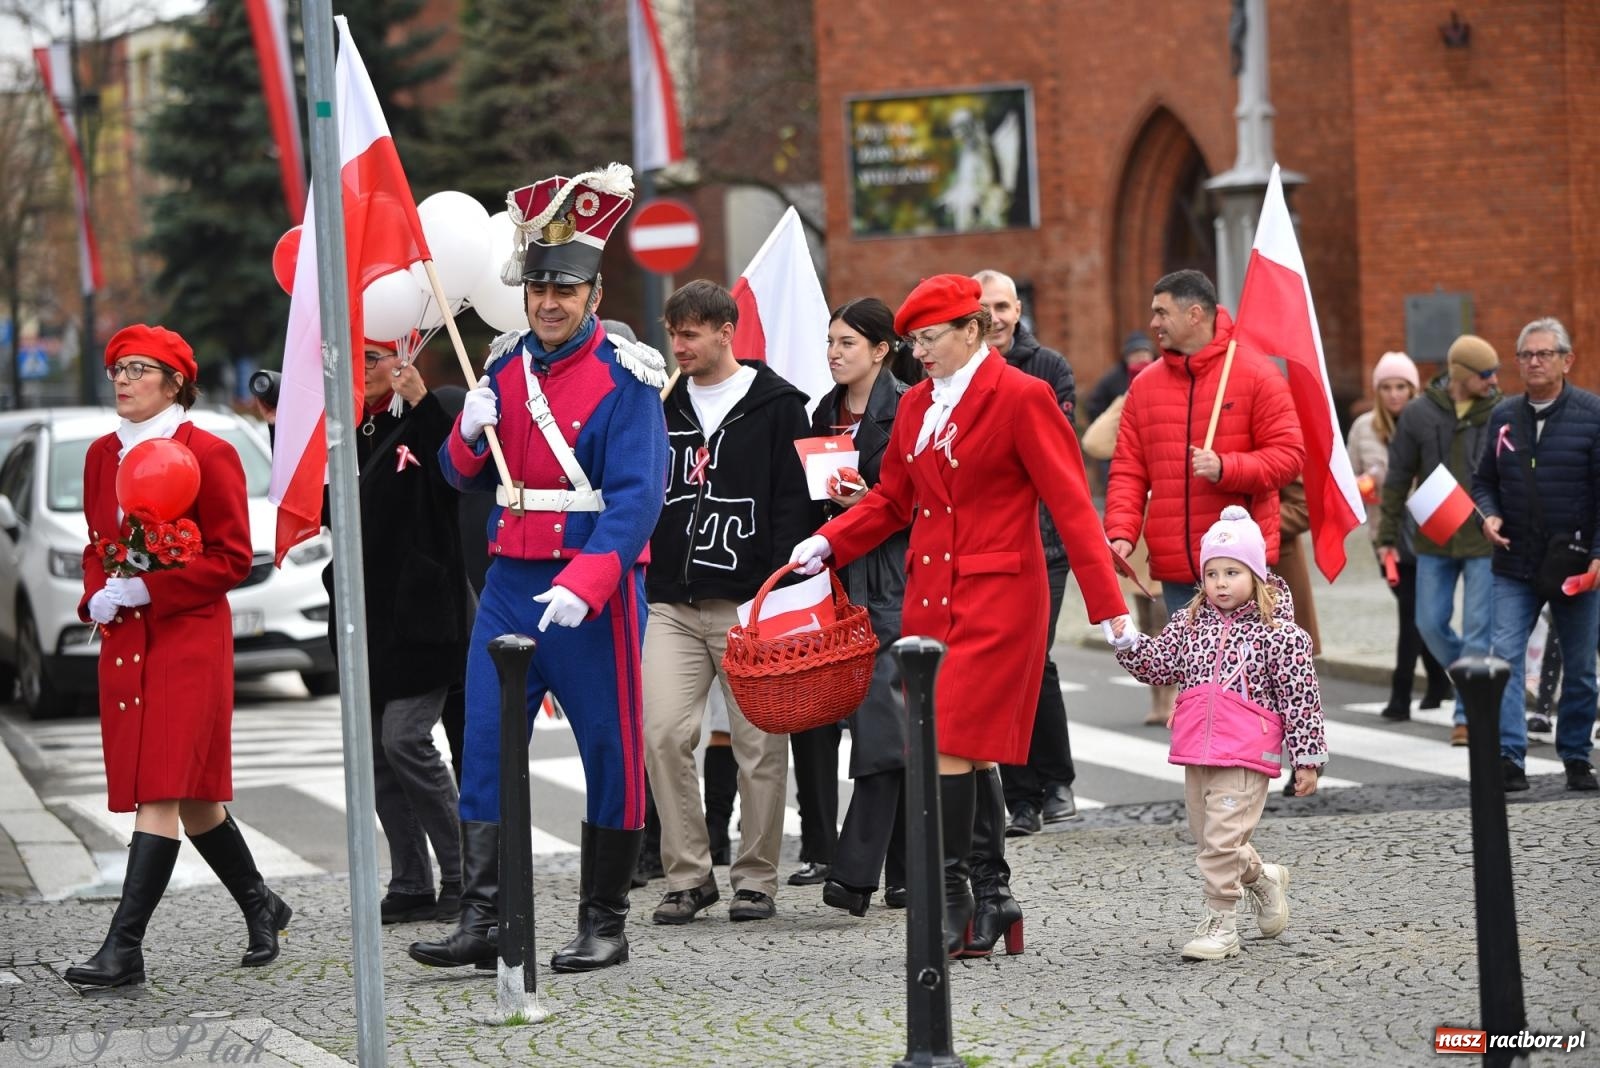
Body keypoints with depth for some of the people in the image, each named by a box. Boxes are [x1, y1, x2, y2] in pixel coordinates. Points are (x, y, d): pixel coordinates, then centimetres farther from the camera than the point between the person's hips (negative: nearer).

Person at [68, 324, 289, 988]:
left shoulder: (208, 454, -7)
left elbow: (232, 558, -9)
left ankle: (124, 947, -17)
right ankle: (261, 907, 30)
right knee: (191, 798, 12)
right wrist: (96, 596, 1)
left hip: (188, 640, -7)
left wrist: (148, 587, -16)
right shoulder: (102, 455, 13)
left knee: (163, 793, -13)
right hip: (123, 644, 7)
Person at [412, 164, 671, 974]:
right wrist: (470, 434, -6)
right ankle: (481, 922, -1)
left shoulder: (625, 377, -8)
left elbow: (636, 496, -17)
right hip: (510, 580, 5)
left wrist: (582, 586, -28)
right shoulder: (506, 366, 10)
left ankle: (604, 924, 13)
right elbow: (466, 478, 17)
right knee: (486, 746, -2)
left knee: (610, 752, 4)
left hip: (594, 589, -5)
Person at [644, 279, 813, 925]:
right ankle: (687, 876, 2)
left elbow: (794, 502, -4)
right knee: (663, 733, -7)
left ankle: (756, 878, 11)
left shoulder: (775, 405, 1)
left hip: (748, 604, -4)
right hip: (672, 602, 4)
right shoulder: (663, 405, 14)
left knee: (760, 744, 1)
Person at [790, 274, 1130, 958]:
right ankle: (995, 896, 13)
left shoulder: (1021, 399, -8)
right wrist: (826, 544, 3)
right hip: (930, 594, 7)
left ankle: (954, 896, -6)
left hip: (997, 597, -7)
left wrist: (1108, 608, -14)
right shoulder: (916, 405, 14)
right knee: (972, 753, 7)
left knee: (952, 746, -13)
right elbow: (892, 499, 20)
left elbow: (1071, 505, -10)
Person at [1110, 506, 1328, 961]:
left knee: (1223, 836, -12)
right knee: (1207, 835, 15)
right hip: (1197, 752, 6)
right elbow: (1156, 665, 10)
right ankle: (1261, 878, 40)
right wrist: (1127, 641, -9)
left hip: (1246, 754, -6)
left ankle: (1221, 920, -2)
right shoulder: (1190, 623, 11)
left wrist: (1308, 758, -4)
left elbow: (1301, 698, -4)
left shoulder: (1278, 633, -5)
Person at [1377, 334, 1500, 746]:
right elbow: (1398, 478, 4)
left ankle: (1468, 711, 5)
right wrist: (1388, 536, 3)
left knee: (1478, 628, -2)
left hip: (1485, 541, -2)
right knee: (1430, 623, 5)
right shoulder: (1418, 415, -2)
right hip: (1434, 541, 2)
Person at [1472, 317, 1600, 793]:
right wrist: (1488, 516, -3)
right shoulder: (1503, 416, 8)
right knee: (1505, 656, -10)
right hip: (1515, 564, 3)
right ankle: (1510, 759, -11)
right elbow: (1484, 480, 18)